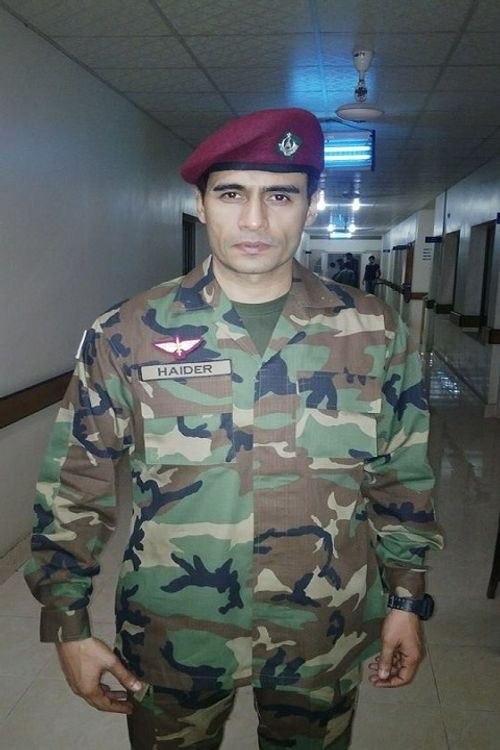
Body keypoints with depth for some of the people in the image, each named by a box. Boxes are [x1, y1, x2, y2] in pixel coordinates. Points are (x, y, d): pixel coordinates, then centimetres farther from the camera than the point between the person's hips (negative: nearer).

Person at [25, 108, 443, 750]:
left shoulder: (376, 334, -8)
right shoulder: (126, 335, -12)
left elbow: (401, 481, 2)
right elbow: (76, 486, -5)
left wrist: (406, 599, 5)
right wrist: (68, 624, -2)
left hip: (326, 639, 2)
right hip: (170, 640, 0)